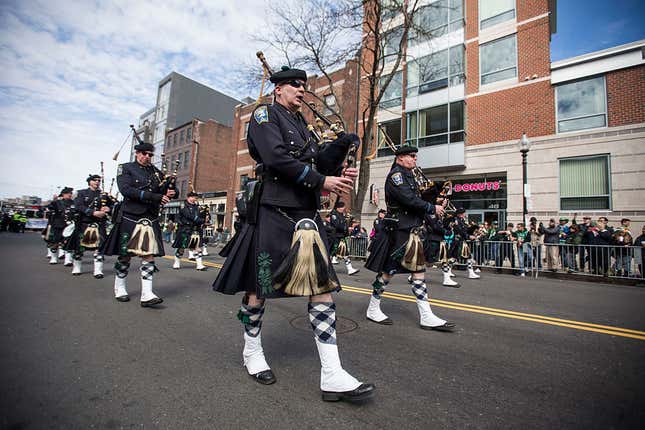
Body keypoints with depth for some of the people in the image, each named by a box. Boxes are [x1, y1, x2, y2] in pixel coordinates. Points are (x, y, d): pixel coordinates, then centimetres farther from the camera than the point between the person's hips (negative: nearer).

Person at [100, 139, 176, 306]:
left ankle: (147, 295, -3)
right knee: (125, 255, 8)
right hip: (130, 218, -3)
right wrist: (153, 196, -22)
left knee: (149, 255, -4)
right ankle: (119, 288, 29)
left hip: (150, 219, 3)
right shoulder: (125, 168, 3)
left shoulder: (156, 171, 15)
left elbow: (168, 190, 15)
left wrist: (169, 193, -11)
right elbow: (126, 189, -14)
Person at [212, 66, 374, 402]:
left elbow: (317, 166, 18)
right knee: (259, 286, 6)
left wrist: (338, 175, -3)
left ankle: (332, 376, 5)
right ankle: (252, 352, 32)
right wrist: (322, 180, -13)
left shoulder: (302, 125, 25)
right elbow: (276, 157, -15)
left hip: (307, 215, 7)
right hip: (273, 212, -7)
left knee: (323, 285, -2)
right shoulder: (264, 115, 4)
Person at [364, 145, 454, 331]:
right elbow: (409, 199, -21)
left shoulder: (408, 176, 21)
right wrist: (432, 209, -12)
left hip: (412, 230, 10)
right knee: (389, 269, -1)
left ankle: (426, 317, 13)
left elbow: (416, 198, 19)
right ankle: (373, 309, 16)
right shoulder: (396, 174, -10)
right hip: (400, 230, -10)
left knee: (419, 269, 7)